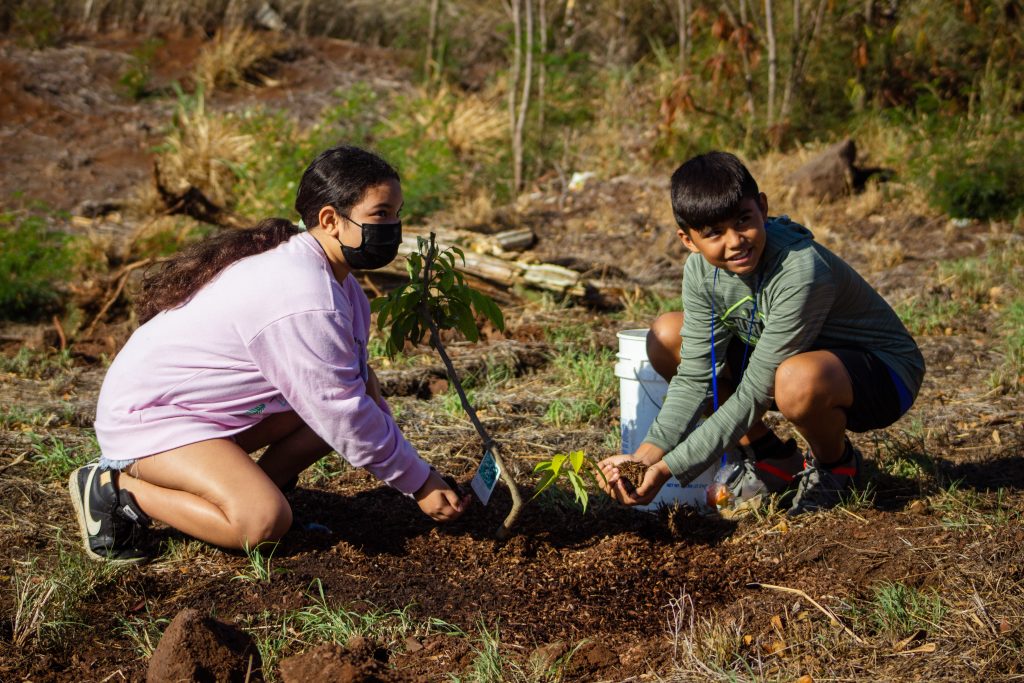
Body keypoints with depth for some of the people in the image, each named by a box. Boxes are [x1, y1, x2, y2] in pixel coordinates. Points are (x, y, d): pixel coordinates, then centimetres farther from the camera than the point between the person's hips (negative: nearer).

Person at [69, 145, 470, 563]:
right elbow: (344, 418, -23)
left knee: (359, 390, -3)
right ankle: (115, 486, -9)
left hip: (220, 410, 9)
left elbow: (348, 396, 9)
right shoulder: (303, 301, -29)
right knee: (264, 522, -28)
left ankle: (248, 488, 4)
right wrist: (420, 484, -14)